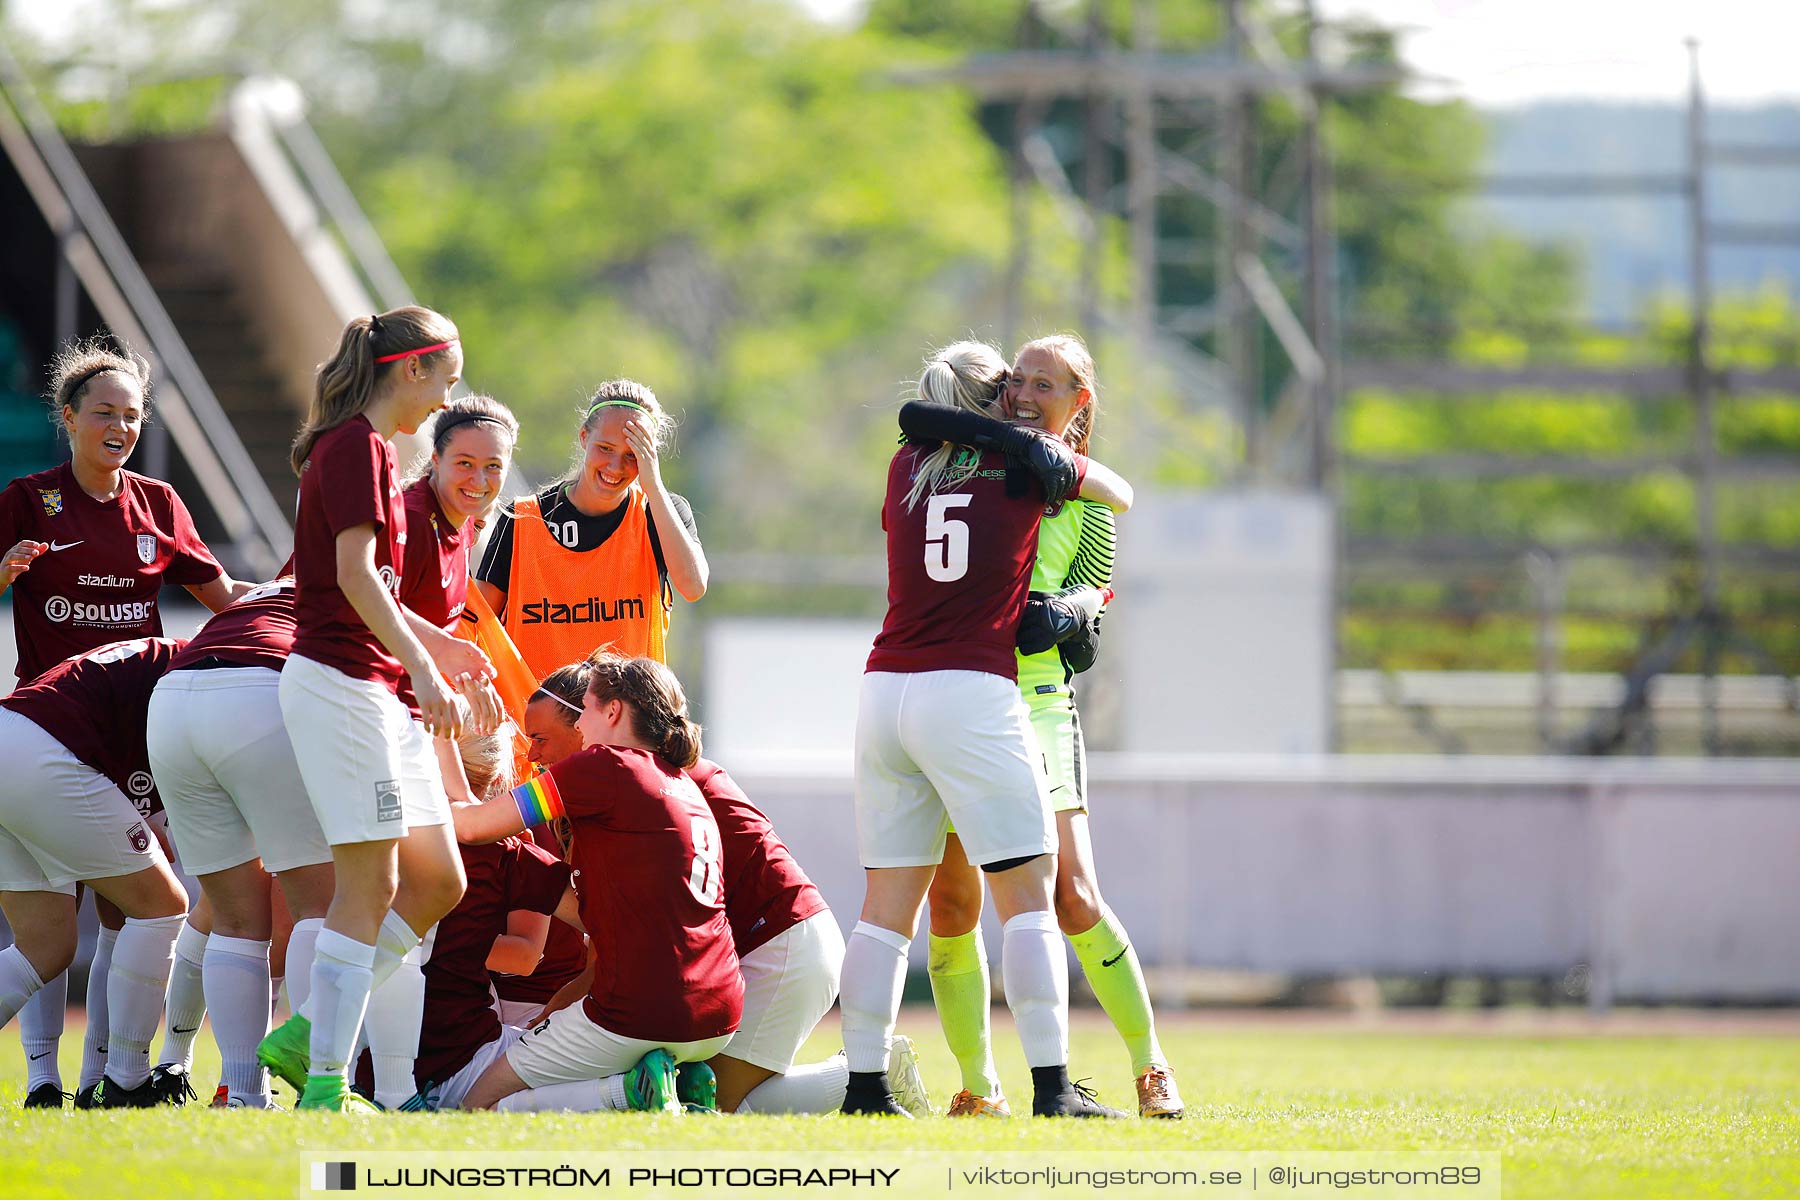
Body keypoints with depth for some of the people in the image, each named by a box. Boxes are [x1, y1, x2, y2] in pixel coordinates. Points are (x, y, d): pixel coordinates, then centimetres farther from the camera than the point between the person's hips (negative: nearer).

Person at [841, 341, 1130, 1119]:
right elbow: (1119, 495, 22)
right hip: (973, 695, -4)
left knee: (888, 902, 7)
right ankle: (1051, 1086, -10)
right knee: (1027, 893, -3)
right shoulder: (1029, 462, 4)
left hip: (885, 695, 4)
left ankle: (865, 1084, 5)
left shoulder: (906, 467, 12)